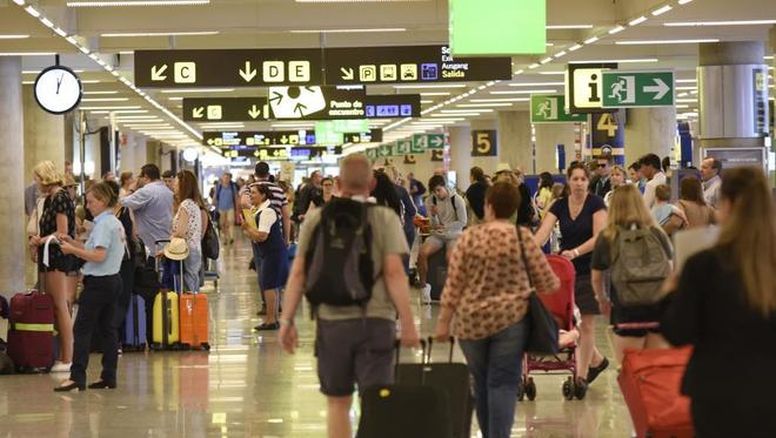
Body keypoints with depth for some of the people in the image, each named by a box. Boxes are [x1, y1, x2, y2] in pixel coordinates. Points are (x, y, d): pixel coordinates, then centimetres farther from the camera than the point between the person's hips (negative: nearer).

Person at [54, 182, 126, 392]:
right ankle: (109, 376, 10)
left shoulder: (103, 225, -15)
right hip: (113, 280, 10)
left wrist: (73, 250, -15)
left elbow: (98, 256, -22)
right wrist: (73, 242, 10)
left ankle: (77, 377, -12)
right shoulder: (115, 223, 14)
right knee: (107, 328, 9)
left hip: (99, 282, -10)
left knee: (82, 329, -8)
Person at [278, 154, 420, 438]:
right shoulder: (385, 219, -3)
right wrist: (408, 323, -6)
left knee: (338, 403, 14)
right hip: (376, 319, -2)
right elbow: (394, 272, -10)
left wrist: (287, 321, 7)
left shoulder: (316, 219, 3)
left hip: (331, 320, 2)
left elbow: (298, 273, 2)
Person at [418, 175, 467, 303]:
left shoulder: (456, 200, -9)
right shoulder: (430, 201, 0)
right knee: (422, 253, -24)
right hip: (437, 235, 3)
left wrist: (444, 227, -15)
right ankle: (424, 285, -9)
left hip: (454, 235, -3)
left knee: (450, 256, -33)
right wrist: (434, 216, -22)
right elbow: (434, 225, 0)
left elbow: (463, 222, -8)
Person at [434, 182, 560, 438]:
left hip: (472, 322, 2)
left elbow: (453, 284, -3)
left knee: (481, 384, 16)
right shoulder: (522, 238, -5)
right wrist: (554, 283, 24)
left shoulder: (469, 237, -4)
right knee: (503, 385, -1)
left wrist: (443, 322, 5)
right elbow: (548, 283, 1)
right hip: (510, 320, -2)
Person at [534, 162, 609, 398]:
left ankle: (582, 376, 2)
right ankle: (597, 360, 28)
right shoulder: (559, 206, 3)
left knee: (586, 323, -4)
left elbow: (598, 237, -17)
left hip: (589, 270, -4)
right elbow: (543, 233, -8)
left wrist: (575, 252, -31)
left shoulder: (596, 204, -8)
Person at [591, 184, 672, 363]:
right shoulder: (657, 234, 4)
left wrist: (603, 300, 29)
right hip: (659, 307, 2)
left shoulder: (606, 238, 3)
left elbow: (596, 277, 11)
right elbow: (670, 271, 7)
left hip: (627, 309, -2)